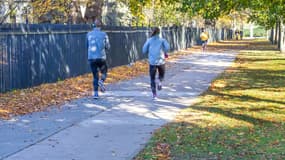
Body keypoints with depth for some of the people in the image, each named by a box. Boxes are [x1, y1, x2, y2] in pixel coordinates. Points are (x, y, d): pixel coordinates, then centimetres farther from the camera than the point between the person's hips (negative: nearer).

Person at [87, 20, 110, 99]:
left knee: (95, 76, 10)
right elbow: (107, 47, 4)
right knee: (104, 72, 18)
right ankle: (101, 81, -13)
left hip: (91, 57, 2)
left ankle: (95, 93, 1)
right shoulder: (104, 34, 0)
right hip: (101, 57, -2)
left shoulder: (89, 34, 6)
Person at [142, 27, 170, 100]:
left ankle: (154, 94, -5)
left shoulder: (149, 40, 6)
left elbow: (144, 51, 4)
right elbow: (167, 47, -13)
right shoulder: (162, 40, 4)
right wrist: (165, 53, 6)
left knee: (152, 79, 9)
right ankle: (160, 82, -8)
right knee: (161, 75, 25)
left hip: (152, 62, 0)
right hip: (161, 61, 0)